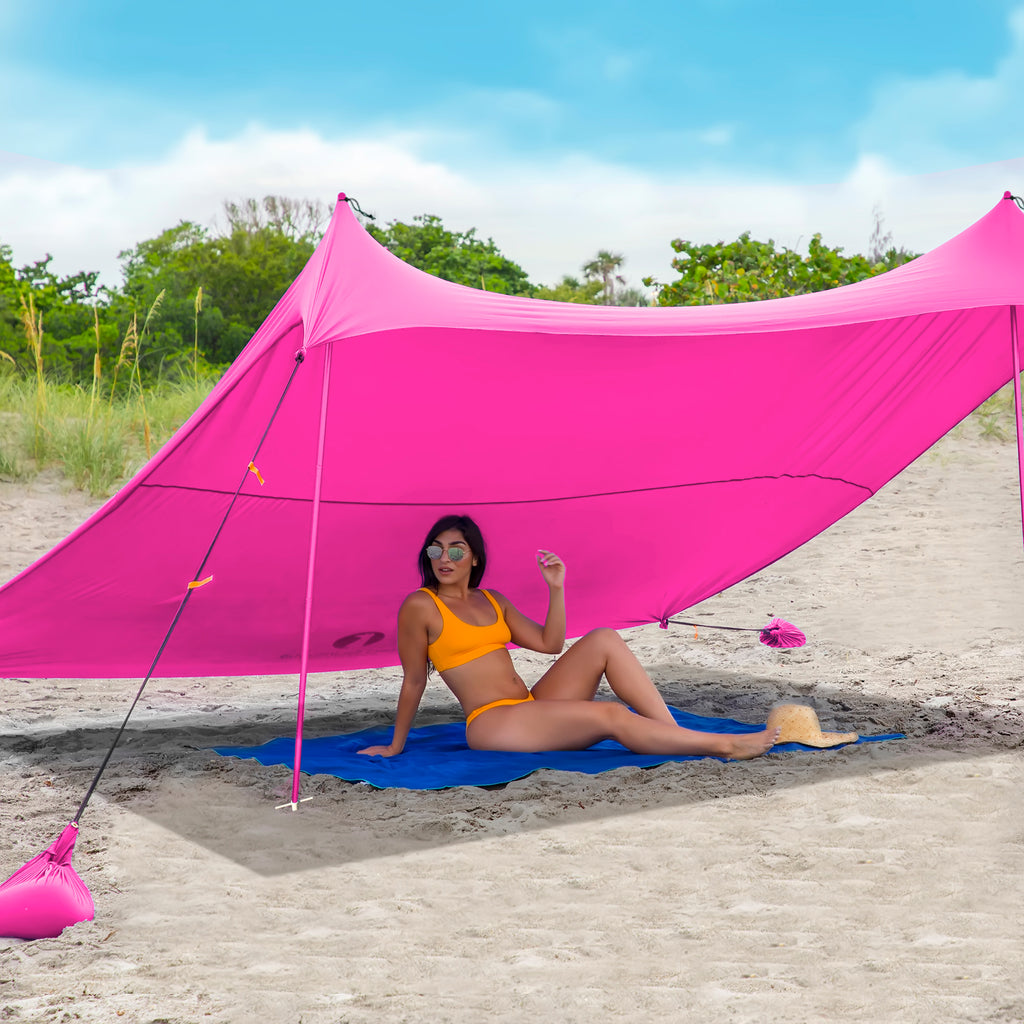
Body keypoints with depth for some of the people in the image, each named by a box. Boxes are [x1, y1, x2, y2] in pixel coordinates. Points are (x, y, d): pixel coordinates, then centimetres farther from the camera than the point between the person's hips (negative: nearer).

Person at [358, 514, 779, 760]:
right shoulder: (420, 607, -3)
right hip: (491, 724, -7)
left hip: (532, 707, 7)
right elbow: (414, 680, 0)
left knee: (604, 641, -13)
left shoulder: (492, 601, 17)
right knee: (611, 716, -24)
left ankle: (677, 735, -18)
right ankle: (720, 744, -21)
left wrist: (556, 589, 2)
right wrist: (395, 746, 2)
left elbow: (549, 643, 12)